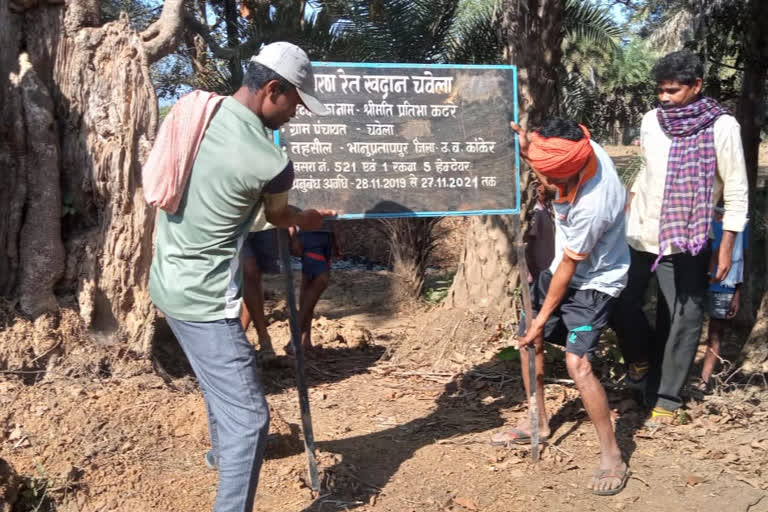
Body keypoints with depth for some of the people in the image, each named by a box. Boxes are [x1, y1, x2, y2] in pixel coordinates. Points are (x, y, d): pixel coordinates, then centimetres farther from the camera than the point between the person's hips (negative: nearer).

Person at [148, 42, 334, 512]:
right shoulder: (271, 162, -21)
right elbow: (279, 218, 1)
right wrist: (311, 220, 26)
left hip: (169, 280, 9)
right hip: (203, 299, -9)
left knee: (220, 381, 32)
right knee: (249, 416, -4)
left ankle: (223, 451, 56)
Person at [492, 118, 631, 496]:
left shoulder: (590, 206, -38)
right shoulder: (581, 149, -18)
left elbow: (568, 268, -25)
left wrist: (543, 317, -14)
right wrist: (528, 149, -14)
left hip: (594, 283, -9)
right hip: (565, 268, 9)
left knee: (577, 364, -19)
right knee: (527, 339, 14)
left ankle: (613, 459, -3)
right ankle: (539, 424, 33)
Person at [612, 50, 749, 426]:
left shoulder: (722, 127, -10)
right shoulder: (651, 121, 2)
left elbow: (736, 193, -7)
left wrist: (726, 247, -8)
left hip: (685, 242, -4)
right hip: (638, 234, 4)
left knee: (682, 321, 4)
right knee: (620, 304, 7)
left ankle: (665, 398, 19)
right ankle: (641, 357, 36)